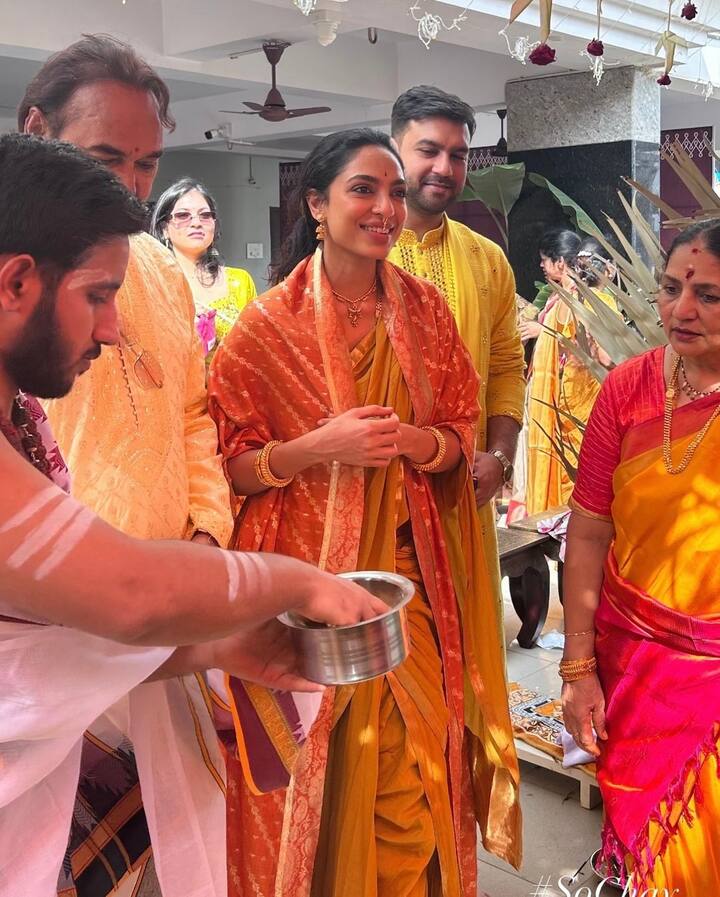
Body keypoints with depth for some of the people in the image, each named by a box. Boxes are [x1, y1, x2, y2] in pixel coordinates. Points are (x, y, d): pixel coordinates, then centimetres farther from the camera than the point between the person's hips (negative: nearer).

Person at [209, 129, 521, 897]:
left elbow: (460, 437, 9)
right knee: (316, 769, 7)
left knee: (412, 771, 6)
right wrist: (321, 445, -19)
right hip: (305, 569, -3)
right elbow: (226, 465, -5)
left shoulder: (424, 308, 5)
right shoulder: (268, 323, -6)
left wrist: (411, 442, -12)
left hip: (406, 573, 3)